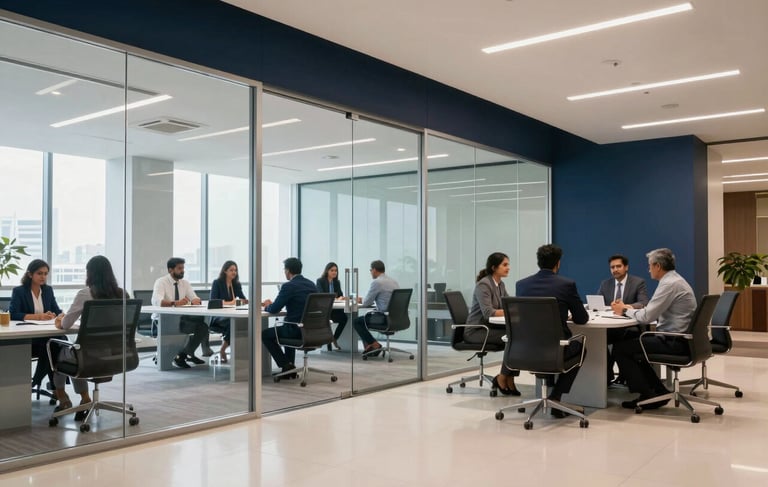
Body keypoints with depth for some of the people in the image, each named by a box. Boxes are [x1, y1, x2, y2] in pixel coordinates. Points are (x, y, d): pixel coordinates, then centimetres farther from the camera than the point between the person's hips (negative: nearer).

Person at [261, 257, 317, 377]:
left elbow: (274, 309, -11)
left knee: (265, 334, 14)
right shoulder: (311, 284, 9)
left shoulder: (289, 286, -14)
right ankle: (289, 367, 33)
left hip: (297, 330, -8)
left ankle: (286, 365, 9)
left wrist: (267, 306, 12)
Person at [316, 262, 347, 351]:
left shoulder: (337, 282, 16)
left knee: (344, 316, -27)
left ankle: (334, 339, -10)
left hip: (334, 308, 5)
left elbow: (341, 294, 8)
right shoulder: (320, 281, 0)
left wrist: (340, 298, -18)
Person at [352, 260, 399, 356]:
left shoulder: (376, 282, -12)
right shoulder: (394, 281, 12)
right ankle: (369, 344, 25)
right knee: (365, 316, 26)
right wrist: (364, 300, 27)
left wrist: (361, 301, 17)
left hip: (384, 318, -8)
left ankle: (374, 345, 5)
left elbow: (367, 303, -7)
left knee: (357, 322, 9)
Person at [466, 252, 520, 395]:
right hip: (476, 331, -8)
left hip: (490, 328, 8)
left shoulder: (501, 284, 11)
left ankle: (509, 379, -14)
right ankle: (502, 378, -9)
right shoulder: (483, 285, -16)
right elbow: (488, 312, -26)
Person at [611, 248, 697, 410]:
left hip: (673, 342, -10)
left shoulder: (670, 284, -18)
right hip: (677, 338, 10)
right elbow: (653, 312, 18)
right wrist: (629, 308, 8)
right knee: (632, 349, 22)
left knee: (620, 348, -7)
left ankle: (647, 396, 1)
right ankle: (659, 392, 20)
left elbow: (647, 317, -21)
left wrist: (625, 310, -4)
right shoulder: (674, 280, 15)